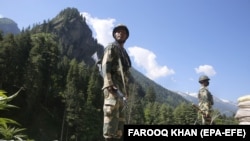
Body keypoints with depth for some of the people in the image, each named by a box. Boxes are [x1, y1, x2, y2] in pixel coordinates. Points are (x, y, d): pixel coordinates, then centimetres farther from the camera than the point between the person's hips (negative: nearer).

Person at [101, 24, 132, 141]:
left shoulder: (123, 51, 27)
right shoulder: (111, 47, 1)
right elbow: (105, 67, -12)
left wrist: (126, 90, 19)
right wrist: (109, 85, -24)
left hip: (120, 88, 9)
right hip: (113, 87, -9)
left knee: (120, 116, 8)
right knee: (111, 113, -15)